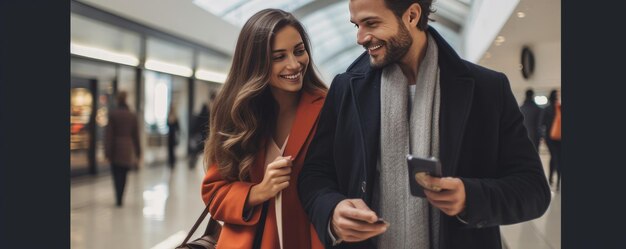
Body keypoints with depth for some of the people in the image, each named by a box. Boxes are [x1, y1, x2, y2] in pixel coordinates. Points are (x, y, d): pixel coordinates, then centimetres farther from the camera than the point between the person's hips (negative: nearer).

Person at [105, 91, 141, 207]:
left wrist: (107, 152, -5)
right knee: (123, 175, 11)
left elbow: (108, 134, -7)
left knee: (117, 175, 5)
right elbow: (136, 135, 6)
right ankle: (120, 199, 11)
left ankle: (118, 199, -5)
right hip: (128, 150, 2)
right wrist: (137, 153, 12)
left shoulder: (113, 114, -7)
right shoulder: (132, 116, 1)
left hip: (116, 149, -2)